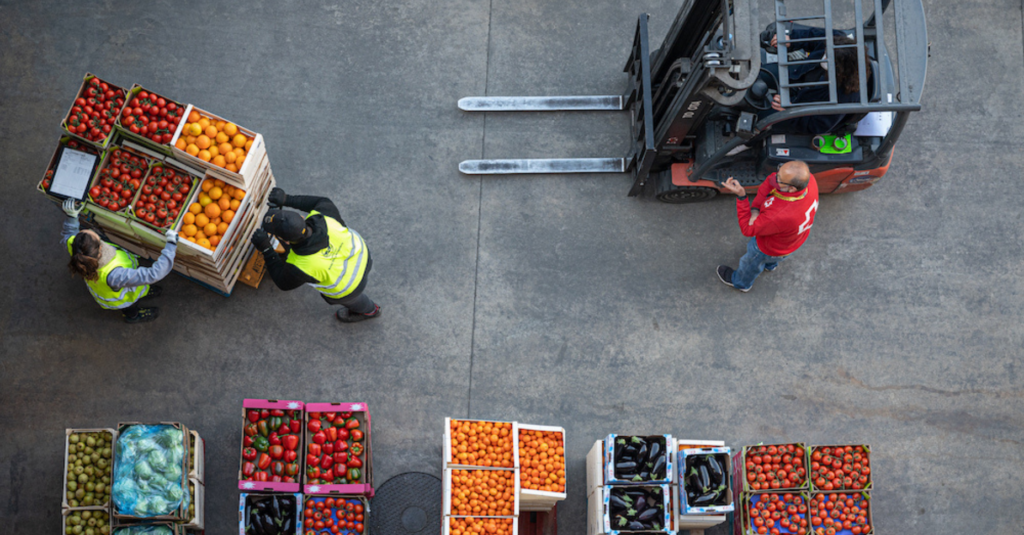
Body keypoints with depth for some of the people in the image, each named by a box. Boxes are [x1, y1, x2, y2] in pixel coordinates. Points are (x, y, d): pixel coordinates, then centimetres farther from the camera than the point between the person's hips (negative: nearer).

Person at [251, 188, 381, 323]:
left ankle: (369, 310, 65)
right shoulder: (324, 218, -32)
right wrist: (286, 199, -12)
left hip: (349, 285, -4)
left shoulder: (299, 268, -41)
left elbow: (284, 283, -17)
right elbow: (323, 202, -7)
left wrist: (265, 249, -26)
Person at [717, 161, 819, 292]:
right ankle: (770, 264, 76)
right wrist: (755, 208, -26)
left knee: (752, 261, 29)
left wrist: (741, 195, -39)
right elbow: (771, 179, -17)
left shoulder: (779, 216, -50)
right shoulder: (808, 178, -33)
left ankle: (741, 282, 62)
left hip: (775, 249, -5)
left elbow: (748, 229, -32)